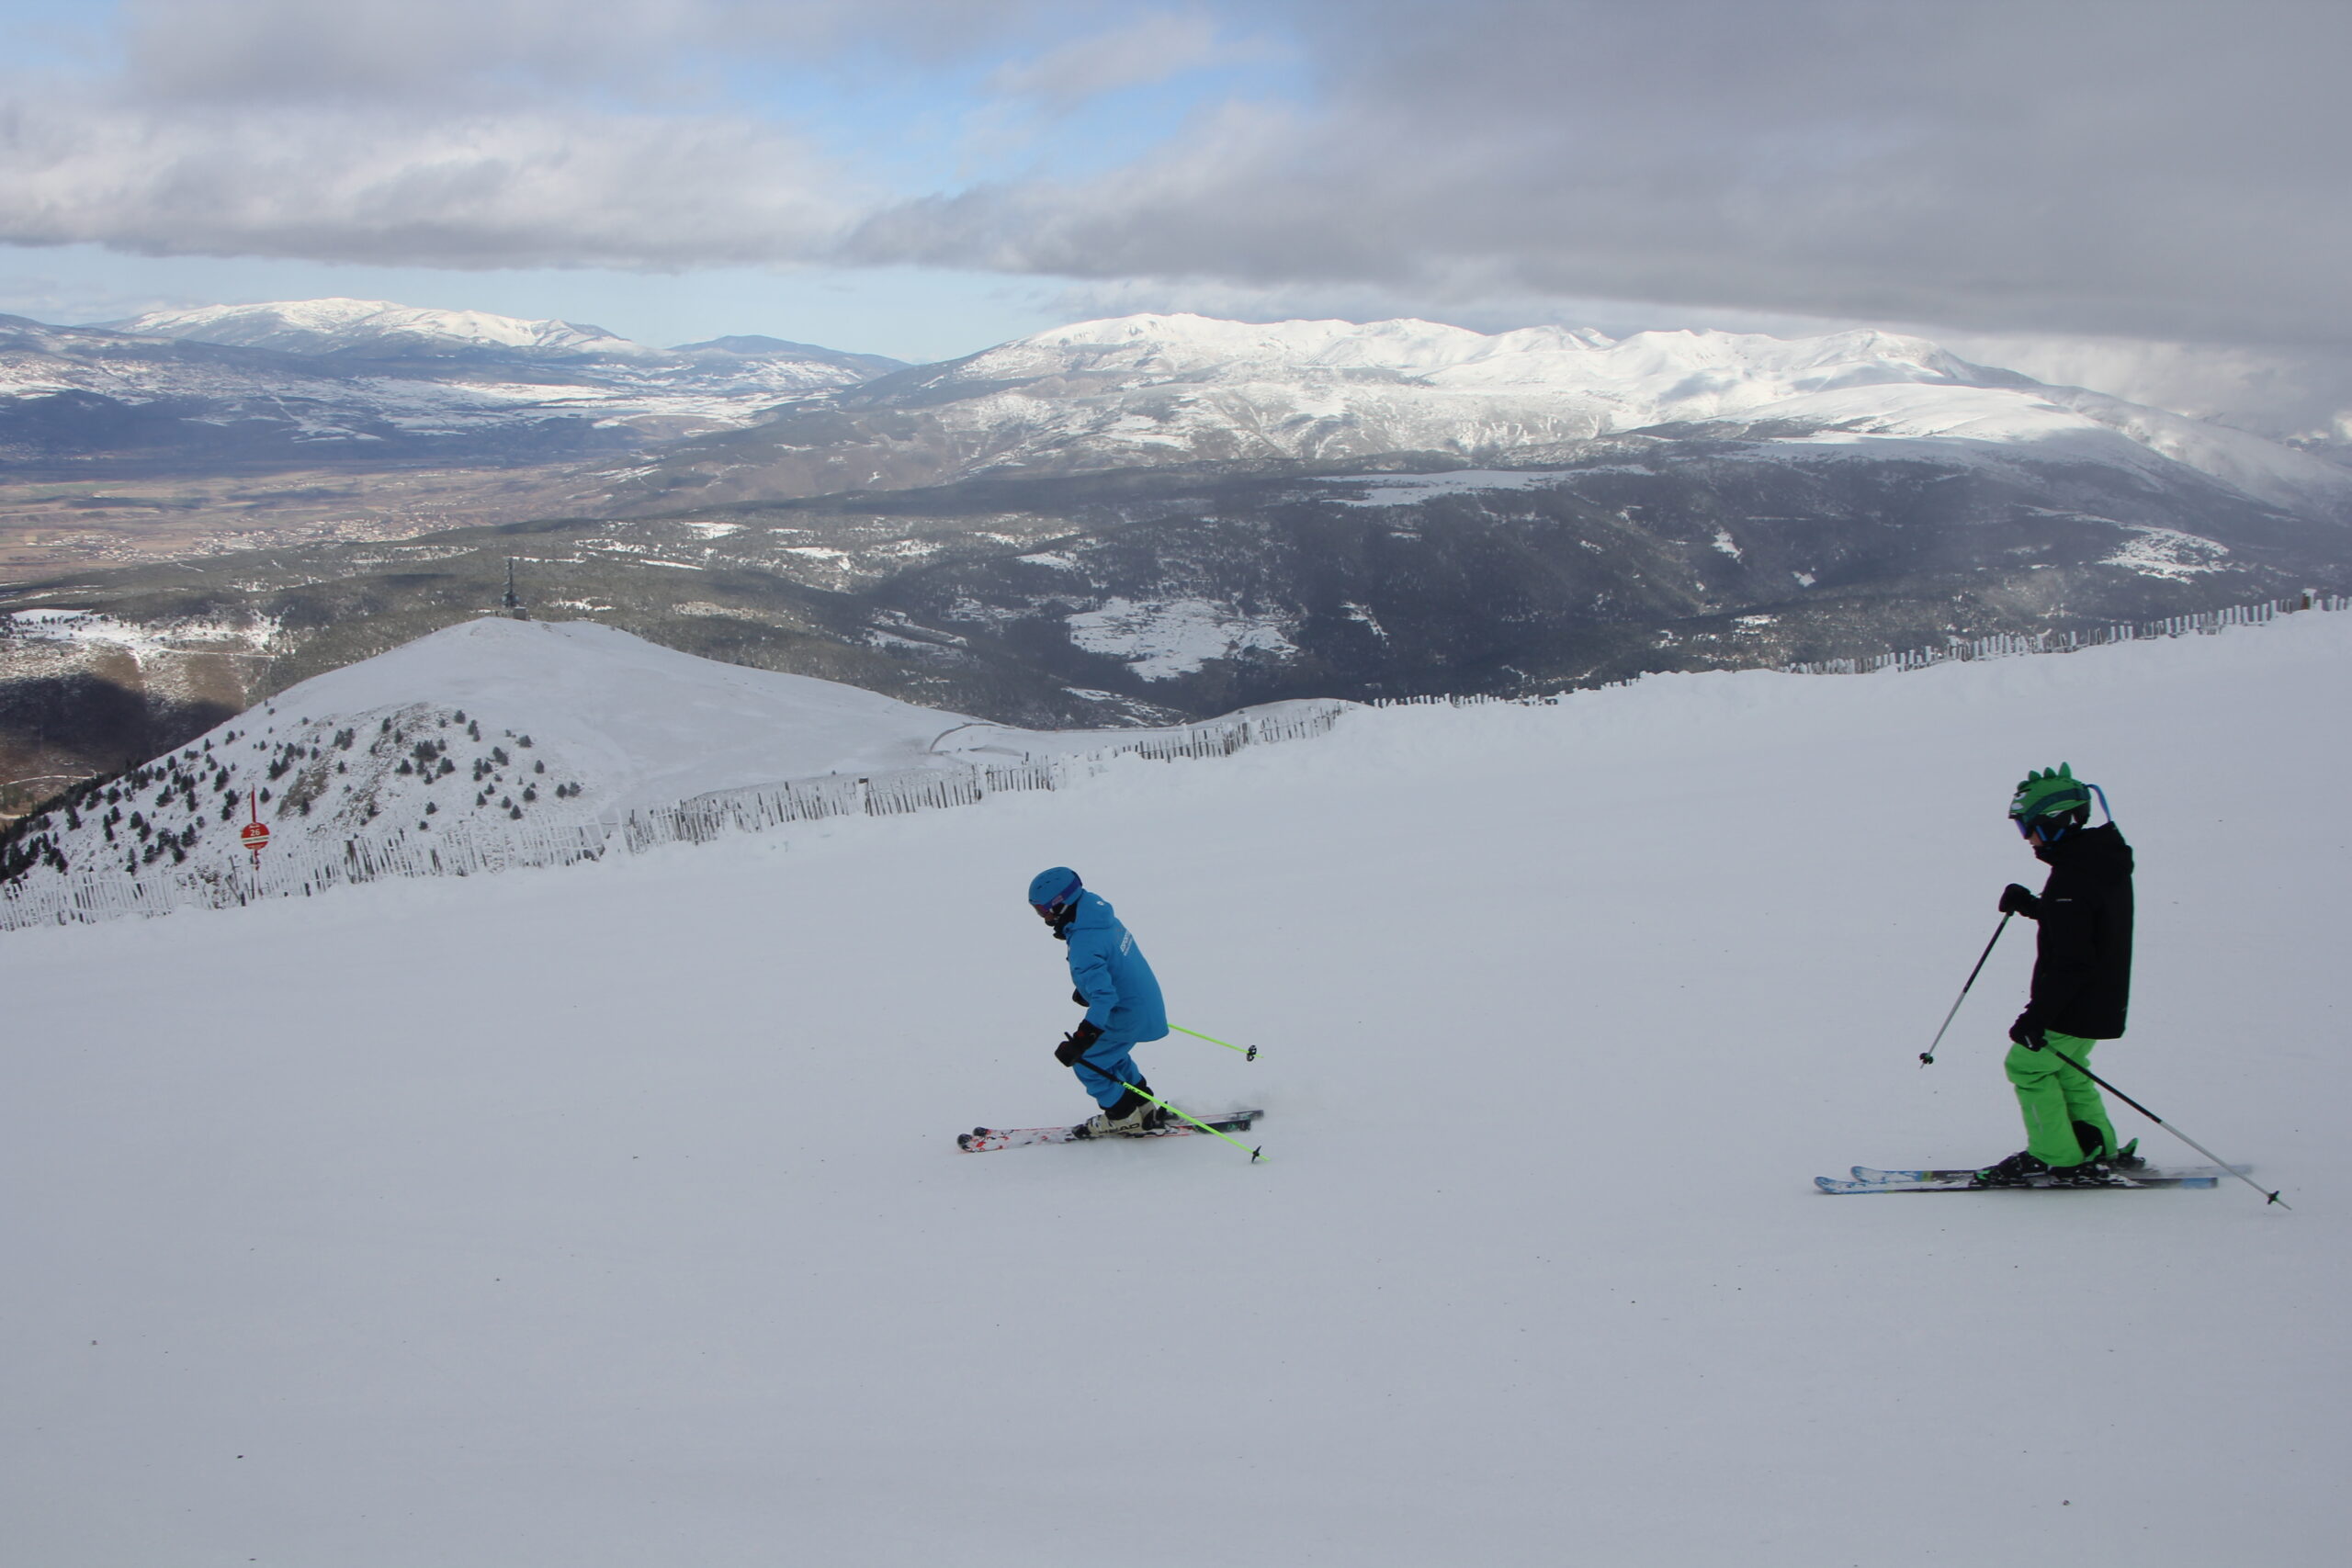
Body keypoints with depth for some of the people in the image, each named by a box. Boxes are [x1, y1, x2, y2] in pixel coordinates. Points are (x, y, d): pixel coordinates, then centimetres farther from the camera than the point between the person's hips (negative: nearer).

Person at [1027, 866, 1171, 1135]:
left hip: (1128, 1016, -9)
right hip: (1146, 1002, 9)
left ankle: (1124, 1117, 22)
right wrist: (1087, 989, 32)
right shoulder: (1100, 914, -2)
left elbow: (1103, 996, -37)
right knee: (1110, 1053, 29)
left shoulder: (1084, 946, -31)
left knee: (1087, 1062, 8)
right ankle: (1145, 1108, 38)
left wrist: (1081, 1040, -41)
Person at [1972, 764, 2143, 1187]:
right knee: (2063, 1069, 22)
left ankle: (2060, 1159, 7)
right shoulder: (2101, 860, 6)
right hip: (2100, 1003, 10)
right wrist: (2031, 906, 12)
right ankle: (2099, 1151, 26)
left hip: (2074, 1007, -10)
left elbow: (2071, 962, -28)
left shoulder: (2072, 877, -26)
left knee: (2027, 1065, 2)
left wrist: (2037, 1016, -25)